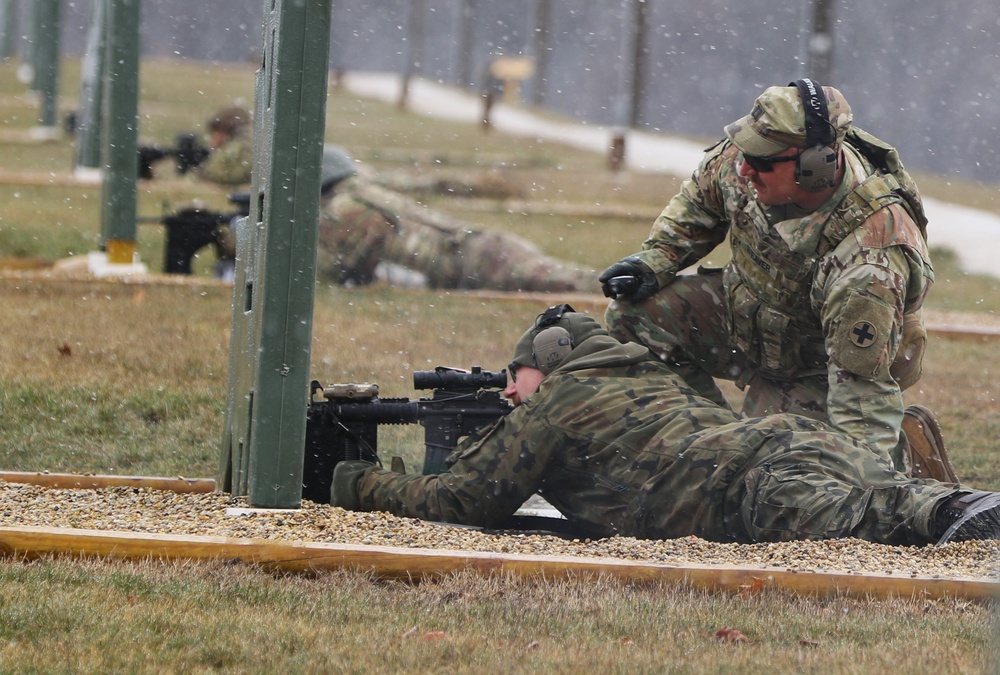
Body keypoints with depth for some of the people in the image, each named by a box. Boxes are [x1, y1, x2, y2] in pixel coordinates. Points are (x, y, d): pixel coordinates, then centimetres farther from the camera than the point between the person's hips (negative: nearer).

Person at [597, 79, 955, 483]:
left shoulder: (872, 258, -40)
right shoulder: (738, 159, -21)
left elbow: (861, 381, -38)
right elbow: (698, 200, 5)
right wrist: (655, 260, -6)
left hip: (815, 369, -6)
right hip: (746, 312, 6)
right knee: (633, 315, -9)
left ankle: (908, 448, 4)